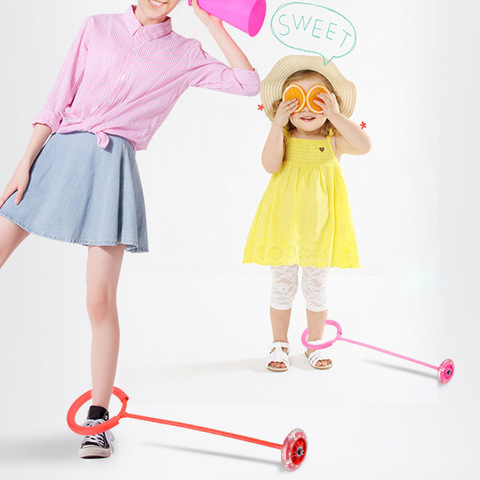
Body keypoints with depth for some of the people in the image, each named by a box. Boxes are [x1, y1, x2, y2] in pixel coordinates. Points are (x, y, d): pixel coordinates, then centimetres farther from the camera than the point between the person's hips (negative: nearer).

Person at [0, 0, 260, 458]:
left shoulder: (184, 54, 11)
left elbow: (248, 82, 2)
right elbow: (57, 101, 8)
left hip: (112, 167, -2)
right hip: (58, 153, 2)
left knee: (100, 300, -5)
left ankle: (98, 416, 8)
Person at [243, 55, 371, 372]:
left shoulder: (334, 141, -2)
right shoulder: (283, 138, -2)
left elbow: (364, 146, -20)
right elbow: (270, 165, -20)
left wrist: (336, 116, -21)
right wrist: (277, 125, -23)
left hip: (319, 227, 0)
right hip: (283, 224, 0)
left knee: (316, 287, 11)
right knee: (282, 286, 11)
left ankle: (316, 344, 29)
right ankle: (280, 344, 27)